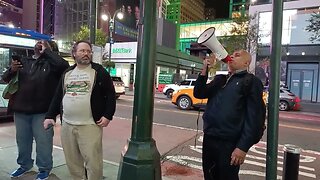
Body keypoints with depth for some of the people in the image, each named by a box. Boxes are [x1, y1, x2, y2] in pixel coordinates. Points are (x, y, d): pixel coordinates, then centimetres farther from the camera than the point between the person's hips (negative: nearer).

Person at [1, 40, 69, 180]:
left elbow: (64, 65, -25)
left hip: (42, 111, -5)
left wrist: (46, 51, -13)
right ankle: (24, 165, 38)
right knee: (22, 140, 19)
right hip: (20, 110, 5)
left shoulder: (50, 63, -2)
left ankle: (44, 168, 21)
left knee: (43, 141, 4)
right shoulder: (23, 62, 12)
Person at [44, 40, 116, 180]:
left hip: (90, 125, -5)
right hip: (67, 124, 5)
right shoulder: (67, 73, 14)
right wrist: (50, 116, 11)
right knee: (72, 161, 15)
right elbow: (58, 96, 17)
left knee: (93, 161, -2)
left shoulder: (99, 71, -1)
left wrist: (108, 115, -11)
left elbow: (110, 95, -4)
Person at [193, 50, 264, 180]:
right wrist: (205, 69, -2)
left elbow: (253, 117, -11)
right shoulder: (219, 79, 14)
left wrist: (243, 147, -16)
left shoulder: (251, 82, -4)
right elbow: (198, 94, 8)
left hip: (229, 143, -5)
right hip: (209, 138, 6)